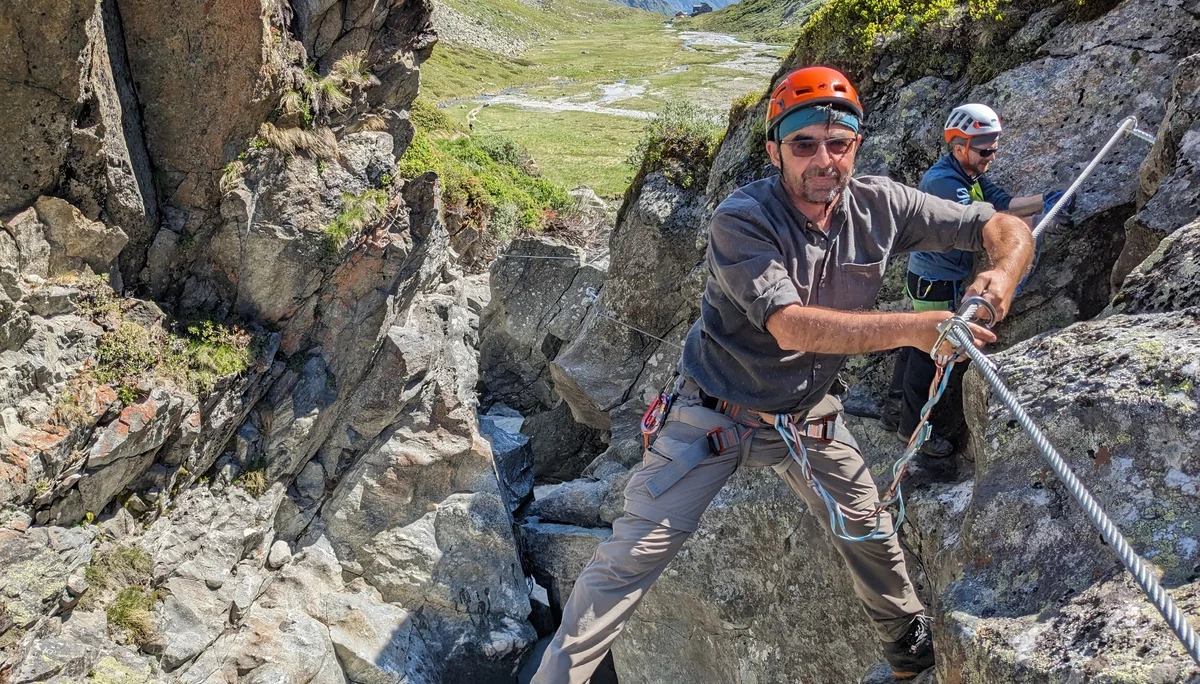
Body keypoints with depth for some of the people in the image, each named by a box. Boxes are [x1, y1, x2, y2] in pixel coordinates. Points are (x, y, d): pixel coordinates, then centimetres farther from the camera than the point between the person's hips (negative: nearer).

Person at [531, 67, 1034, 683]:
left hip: (807, 418, 5)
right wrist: (913, 328, -42)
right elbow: (791, 326, -35)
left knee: (870, 537, 18)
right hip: (714, 417, -4)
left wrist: (1001, 274, -28)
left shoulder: (880, 206, -10)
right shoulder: (740, 219, -23)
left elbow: (1006, 227, -5)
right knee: (631, 557, -7)